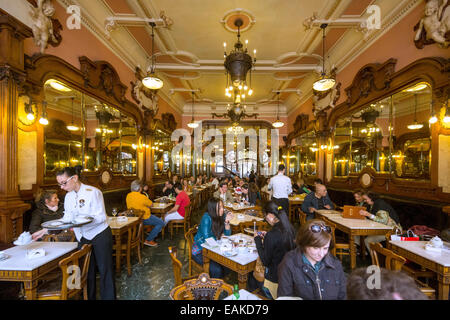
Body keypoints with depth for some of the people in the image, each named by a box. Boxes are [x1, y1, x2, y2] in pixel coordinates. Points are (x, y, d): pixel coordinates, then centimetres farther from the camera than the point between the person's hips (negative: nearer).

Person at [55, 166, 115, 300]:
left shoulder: (93, 192, -20)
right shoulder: (68, 196, 3)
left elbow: (101, 217, -21)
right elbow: (67, 217, 8)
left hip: (100, 236, -6)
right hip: (83, 237, 6)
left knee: (105, 270, 6)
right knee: (87, 270, 17)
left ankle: (108, 297, 21)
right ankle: (89, 297, 34)